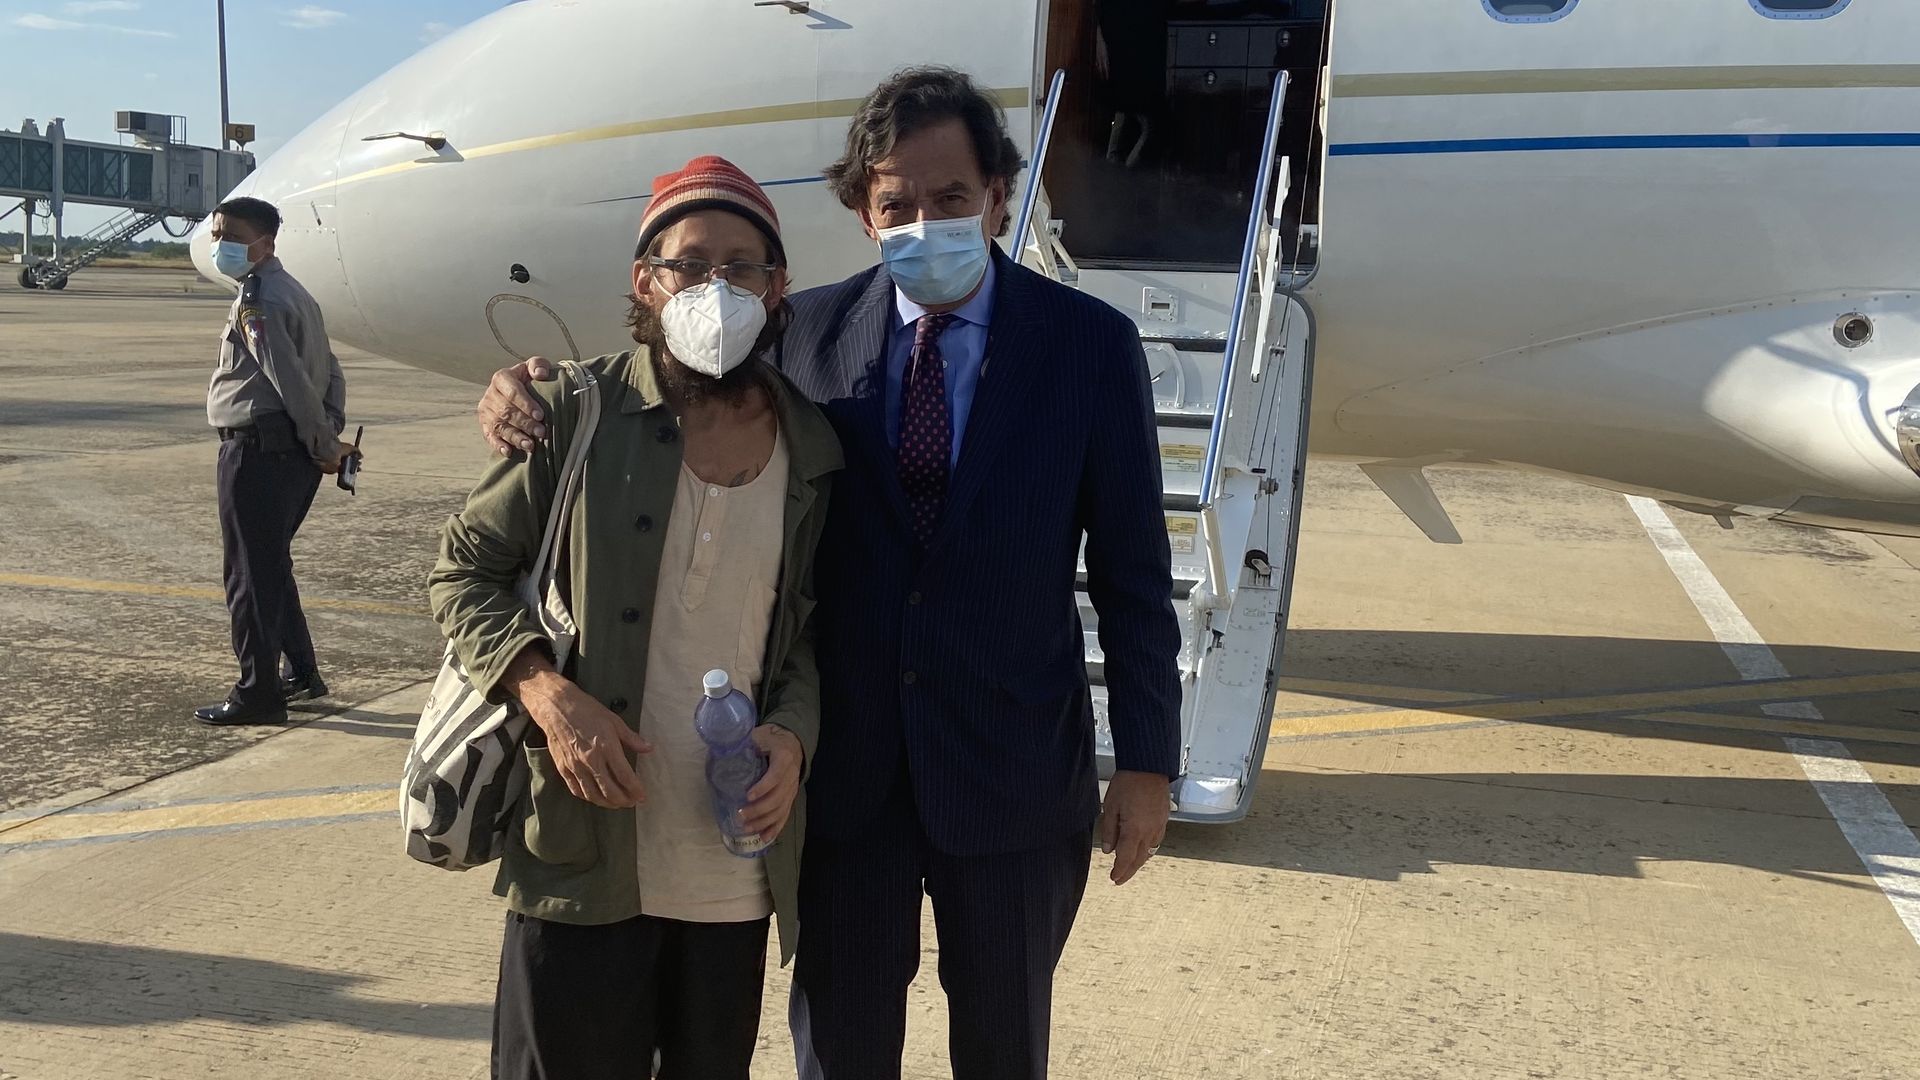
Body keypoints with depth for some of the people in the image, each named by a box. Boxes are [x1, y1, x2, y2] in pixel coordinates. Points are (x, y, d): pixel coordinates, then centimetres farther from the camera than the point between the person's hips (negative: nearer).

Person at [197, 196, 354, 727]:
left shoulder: (256, 301, -15)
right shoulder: (292, 292, 16)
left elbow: (292, 382, -20)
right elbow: (330, 371, 16)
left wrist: (325, 447, -11)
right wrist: (332, 435, 8)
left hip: (255, 450, -10)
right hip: (294, 452, 10)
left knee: (250, 574, -1)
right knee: (272, 566, 20)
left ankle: (257, 695, 5)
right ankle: (301, 672, 27)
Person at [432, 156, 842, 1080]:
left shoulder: (814, 451, 3)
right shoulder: (581, 413, -6)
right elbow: (464, 570, 0)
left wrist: (792, 733, -8)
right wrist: (549, 694, -15)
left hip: (737, 865, 3)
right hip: (582, 856, -3)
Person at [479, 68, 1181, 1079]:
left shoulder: (1091, 343, -7)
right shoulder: (809, 331, -3)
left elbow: (1132, 572, -4)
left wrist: (1146, 762, -4)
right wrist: (533, 397, -11)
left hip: (1012, 767, -1)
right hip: (846, 762, 1)